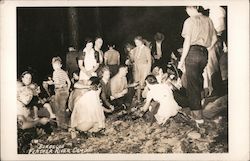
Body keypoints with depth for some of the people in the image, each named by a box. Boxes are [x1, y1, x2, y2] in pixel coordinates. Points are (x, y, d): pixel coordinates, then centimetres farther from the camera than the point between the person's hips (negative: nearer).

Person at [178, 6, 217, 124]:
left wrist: (182, 60, -7)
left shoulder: (189, 21, -4)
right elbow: (214, 39, 14)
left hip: (193, 52, -5)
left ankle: (197, 115, -2)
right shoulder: (208, 20, 12)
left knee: (192, 84, -2)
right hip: (204, 54, 5)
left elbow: (187, 42, -9)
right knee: (198, 80, 21)